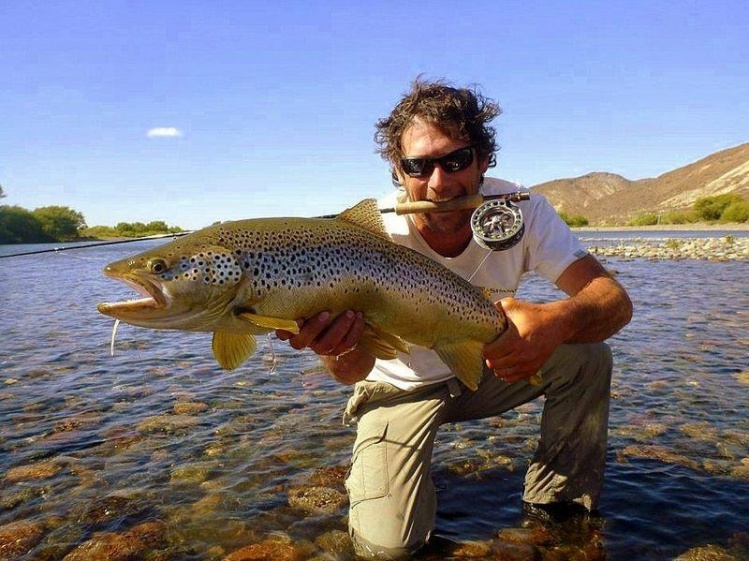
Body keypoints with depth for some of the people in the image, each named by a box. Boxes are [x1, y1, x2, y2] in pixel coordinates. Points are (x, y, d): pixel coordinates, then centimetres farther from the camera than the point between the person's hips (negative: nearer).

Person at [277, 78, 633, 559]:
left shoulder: (520, 211, -22)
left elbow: (614, 300, -28)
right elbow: (355, 369, -29)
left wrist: (557, 320, -51)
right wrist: (339, 349, -55)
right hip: (403, 388, -2)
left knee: (587, 356, -21)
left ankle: (555, 507, 1)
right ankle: (372, 469, 19)